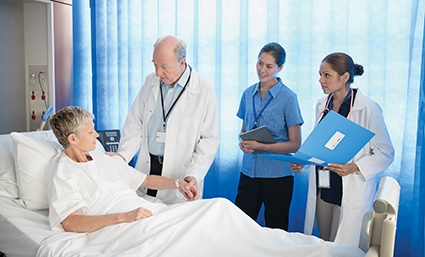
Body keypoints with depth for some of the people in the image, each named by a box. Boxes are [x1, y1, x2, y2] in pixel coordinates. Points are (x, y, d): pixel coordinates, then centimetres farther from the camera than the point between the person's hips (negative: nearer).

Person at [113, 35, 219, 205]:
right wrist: (122, 155, -5)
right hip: (146, 168, 4)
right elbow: (135, 123, 9)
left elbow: (209, 139, -7)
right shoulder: (151, 82, 6)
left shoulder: (204, 91, -8)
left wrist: (194, 175, -17)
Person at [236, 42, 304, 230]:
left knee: (276, 231, 8)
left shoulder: (288, 97, -7)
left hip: (277, 174, -4)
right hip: (249, 171, 4)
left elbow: (295, 144, -7)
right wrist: (243, 143, -5)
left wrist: (261, 146, -17)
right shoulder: (248, 94, 7)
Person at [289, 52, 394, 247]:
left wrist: (354, 167, -23)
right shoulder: (322, 105, 7)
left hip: (351, 193, -6)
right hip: (322, 188, 6)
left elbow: (386, 153, -10)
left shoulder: (368, 108, -13)